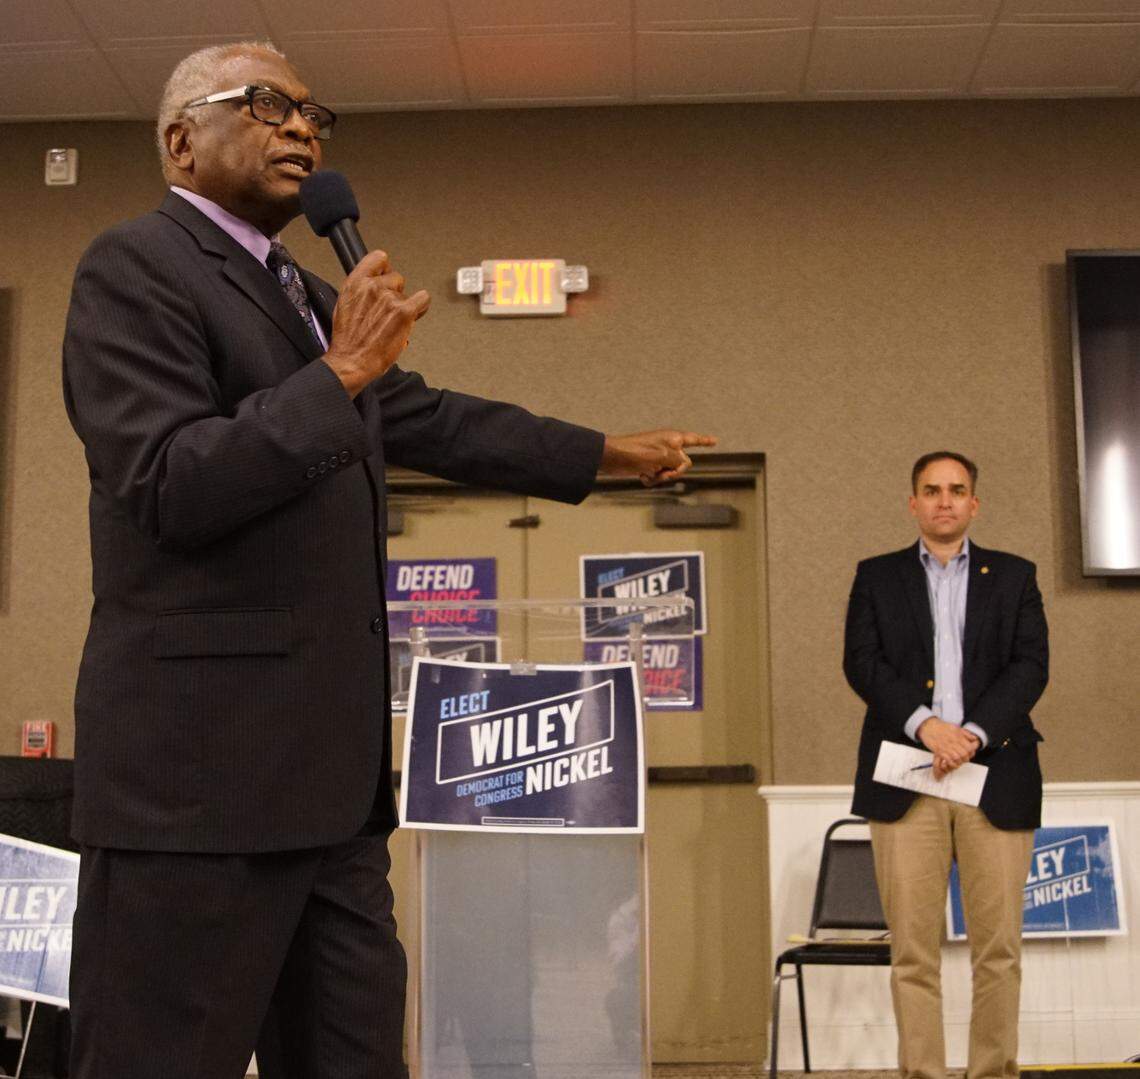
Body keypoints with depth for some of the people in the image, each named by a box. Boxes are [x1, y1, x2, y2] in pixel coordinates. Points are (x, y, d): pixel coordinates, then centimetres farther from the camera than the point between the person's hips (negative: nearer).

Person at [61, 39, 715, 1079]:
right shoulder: (136, 266, -6)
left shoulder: (309, 298, 20)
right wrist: (343, 372, -14)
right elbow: (173, 486, -17)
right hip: (200, 769, -9)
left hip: (327, 772, 9)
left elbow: (434, 420, 28)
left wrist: (612, 453, 35)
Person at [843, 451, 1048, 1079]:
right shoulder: (877, 577, 14)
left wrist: (974, 732, -11)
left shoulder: (1014, 576, 15)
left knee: (999, 948, 0)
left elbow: (1030, 665, 4)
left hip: (995, 775, 1)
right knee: (913, 949, -2)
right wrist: (924, 724, -13)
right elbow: (862, 662, 2)